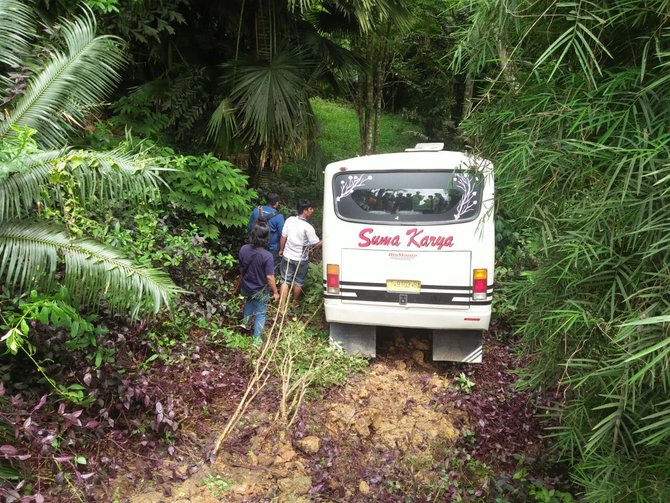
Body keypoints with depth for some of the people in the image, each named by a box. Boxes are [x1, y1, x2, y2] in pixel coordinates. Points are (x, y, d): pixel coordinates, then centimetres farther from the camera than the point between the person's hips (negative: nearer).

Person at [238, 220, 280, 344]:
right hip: (261, 291, -4)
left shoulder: (243, 249, -16)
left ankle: (246, 321, 55)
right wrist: (275, 292, -8)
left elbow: (241, 269, 0)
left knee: (249, 302, 35)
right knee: (260, 314, 16)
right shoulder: (267, 256, -30)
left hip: (246, 288, 4)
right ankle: (257, 339, 26)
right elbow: (270, 278, -24)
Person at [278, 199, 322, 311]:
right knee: (299, 282, 19)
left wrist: (281, 250, 14)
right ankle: (295, 302, 37)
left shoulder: (289, 220, -9)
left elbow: (283, 237, -2)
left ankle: (281, 306, 10)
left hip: (287, 256, 4)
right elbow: (316, 244, -14)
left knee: (285, 281, 11)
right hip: (301, 259, -3)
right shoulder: (308, 227, -23)